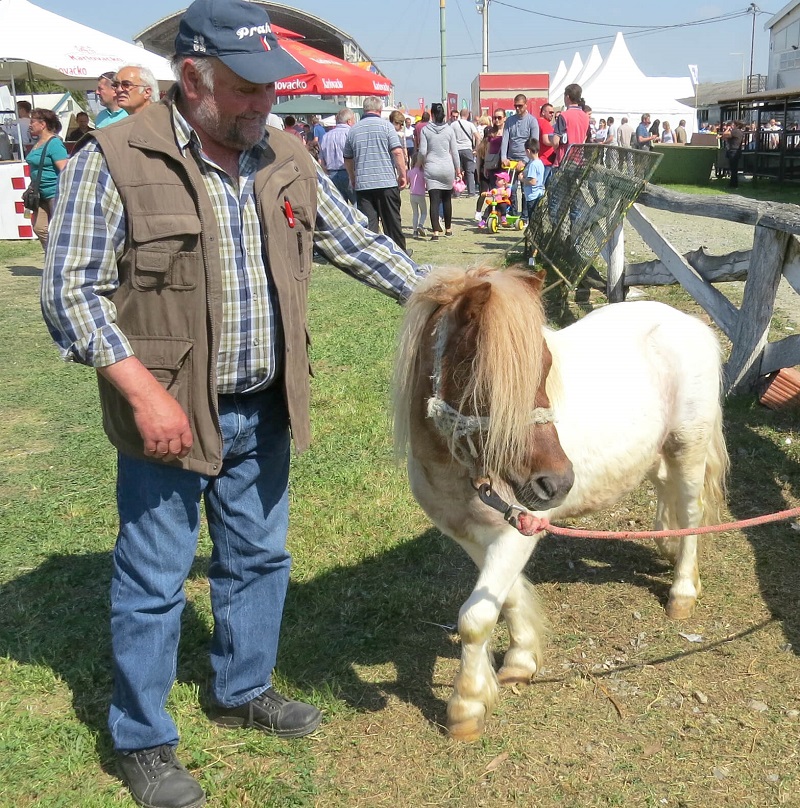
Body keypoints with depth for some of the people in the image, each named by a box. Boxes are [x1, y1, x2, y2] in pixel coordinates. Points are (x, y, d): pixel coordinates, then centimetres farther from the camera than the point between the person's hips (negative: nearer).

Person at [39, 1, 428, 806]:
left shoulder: (288, 159, 4)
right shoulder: (113, 160, -13)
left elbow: (358, 244, 12)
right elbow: (70, 291, -15)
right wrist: (143, 389, -23)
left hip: (262, 411, 6)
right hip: (170, 414, -5)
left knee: (259, 559, 19)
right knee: (154, 581, 6)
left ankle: (243, 690, 42)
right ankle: (142, 742, 26)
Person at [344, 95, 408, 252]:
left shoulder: (353, 129, 9)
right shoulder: (385, 126, -2)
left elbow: (348, 159, 16)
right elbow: (397, 152, -10)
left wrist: (353, 179, 28)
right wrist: (402, 175, -1)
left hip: (362, 184, 2)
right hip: (387, 182, -2)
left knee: (367, 222, 2)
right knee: (392, 220, 9)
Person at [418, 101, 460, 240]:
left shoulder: (425, 130, -3)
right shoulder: (449, 129, 0)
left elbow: (422, 151, -4)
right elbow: (454, 151, 4)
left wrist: (424, 162, 17)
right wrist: (458, 168, 14)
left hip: (431, 169, -2)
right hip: (447, 168, 2)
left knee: (434, 201, -5)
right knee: (447, 199, 16)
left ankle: (435, 231, -15)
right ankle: (448, 229, 26)